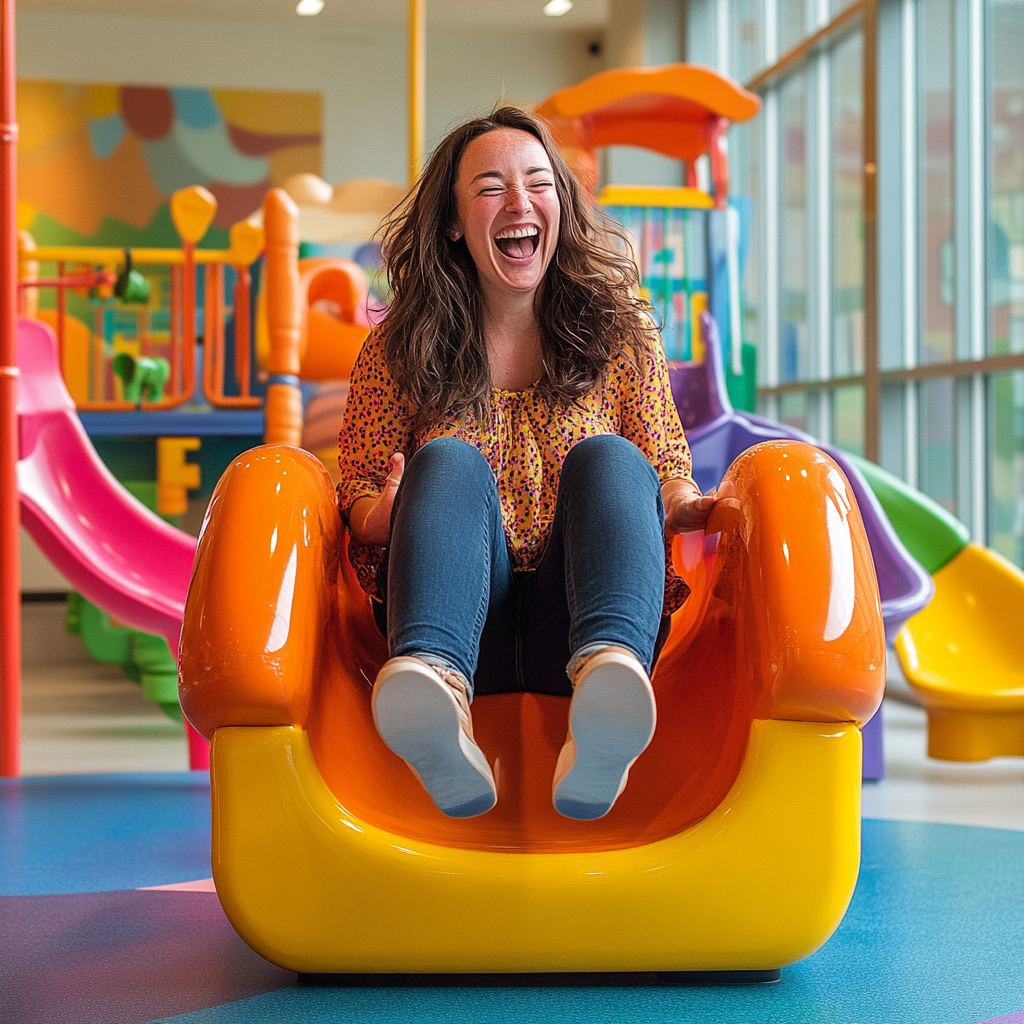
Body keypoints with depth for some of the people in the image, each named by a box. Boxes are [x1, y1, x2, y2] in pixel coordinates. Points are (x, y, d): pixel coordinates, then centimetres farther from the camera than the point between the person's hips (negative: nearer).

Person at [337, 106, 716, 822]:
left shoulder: (621, 333, 15)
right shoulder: (400, 350, 13)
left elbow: (667, 478, 14)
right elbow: (356, 484, 11)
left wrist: (693, 505, -11)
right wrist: (379, 516, -14)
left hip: (570, 627, 0)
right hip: (459, 633, 0)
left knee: (608, 458, -24)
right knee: (449, 461, -25)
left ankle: (607, 672, -58)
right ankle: (436, 691, -58)